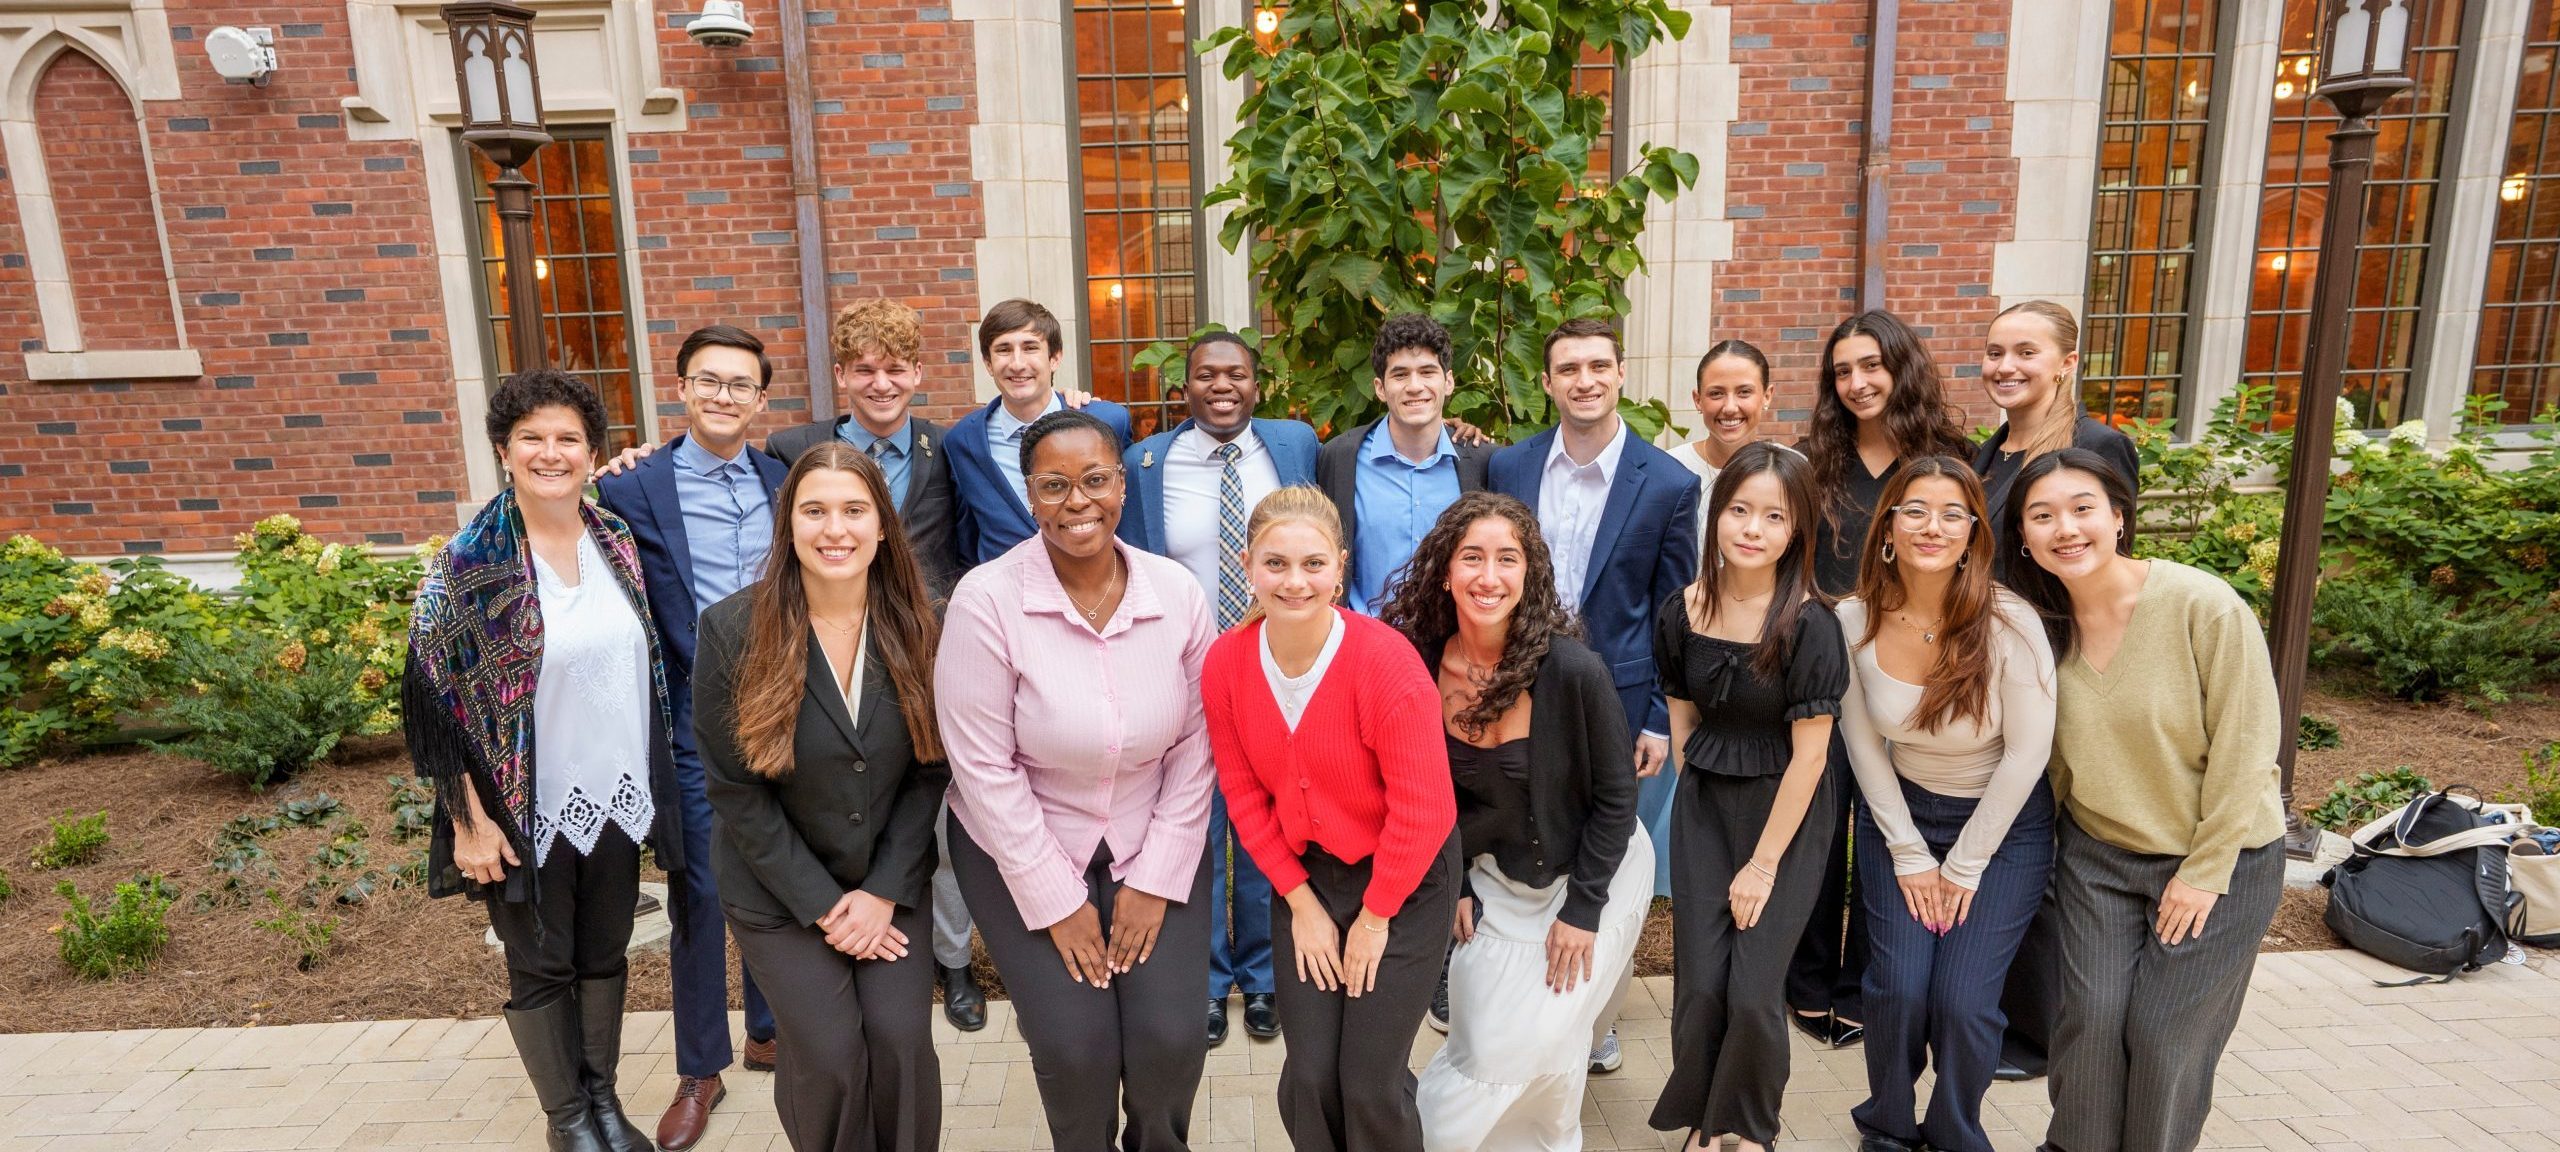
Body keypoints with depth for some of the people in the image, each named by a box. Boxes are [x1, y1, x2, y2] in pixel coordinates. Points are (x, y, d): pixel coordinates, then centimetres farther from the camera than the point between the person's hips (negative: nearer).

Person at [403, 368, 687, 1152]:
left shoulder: (617, 541, 1)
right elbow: (435, 696, -11)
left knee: (605, 954, 16)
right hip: (528, 807, -4)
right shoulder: (469, 561, -11)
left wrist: (651, 783, 9)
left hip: (616, 793, 4)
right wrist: (469, 819, -13)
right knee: (541, 967, 12)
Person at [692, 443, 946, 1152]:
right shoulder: (733, 630, -14)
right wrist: (822, 903, -12)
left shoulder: (920, 626, -9)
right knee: (828, 1054, -5)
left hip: (893, 882, 2)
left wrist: (885, 892, -10)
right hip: (780, 891, -1)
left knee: (902, 1038, -6)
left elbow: (930, 770, -4)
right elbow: (734, 788, -11)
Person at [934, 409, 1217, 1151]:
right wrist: (1058, 902, -12)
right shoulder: (986, 599, -18)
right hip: (1022, 852, -2)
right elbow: (984, 769, -16)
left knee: (1170, 1037, -6)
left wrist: (1156, 880, -8)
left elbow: (1196, 748, -4)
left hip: (1154, 846, 2)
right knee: (1074, 1043, -8)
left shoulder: (1177, 592, -10)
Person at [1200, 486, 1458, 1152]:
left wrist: (1374, 917, -10)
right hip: (1305, 873, 4)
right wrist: (1300, 901, -1)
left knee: (1370, 1084, 0)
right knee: (1308, 1078, 6)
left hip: (1404, 880, -3)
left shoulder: (1387, 661, -25)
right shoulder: (1224, 664, -12)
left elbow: (1421, 810, -20)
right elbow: (1244, 795, -1)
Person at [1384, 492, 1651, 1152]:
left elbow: (1615, 795, -16)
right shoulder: (1421, 667, -15)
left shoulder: (1572, 670, -27)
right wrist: (1453, 884, 1)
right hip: (1491, 878, 3)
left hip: (1593, 873, -3)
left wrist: (1582, 909, -14)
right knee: (1481, 1042, 7)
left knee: (1540, 1042, 1)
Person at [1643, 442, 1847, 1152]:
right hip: (1703, 806, 3)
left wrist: (1763, 864, -12)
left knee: (1752, 992, -3)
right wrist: (1699, 787, 5)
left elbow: (1809, 754, -15)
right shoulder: (1682, 612, -5)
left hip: (1787, 813, -3)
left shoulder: (1810, 625, -17)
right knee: (1699, 986, 2)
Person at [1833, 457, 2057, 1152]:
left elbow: (2027, 751, -14)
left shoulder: (2009, 624, -21)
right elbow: (1864, 744, -3)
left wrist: (1964, 865, -9)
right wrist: (1909, 853, -3)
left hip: (2004, 823, -1)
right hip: (1899, 814, 2)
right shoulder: (1855, 622, -14)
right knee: (1899, 987, -8)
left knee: (1963, 1002, -8)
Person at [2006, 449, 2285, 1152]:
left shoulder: (2205, 606, -20)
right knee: (2091, 1016, -2)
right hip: (2097, 855, 3)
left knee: (2165, 1035, 1)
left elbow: (2243, 748, -17)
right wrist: (2062, 833, 7)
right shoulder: (2042, 623, -6)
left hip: (2221, 857, -3)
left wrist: (2206, 869, -14)